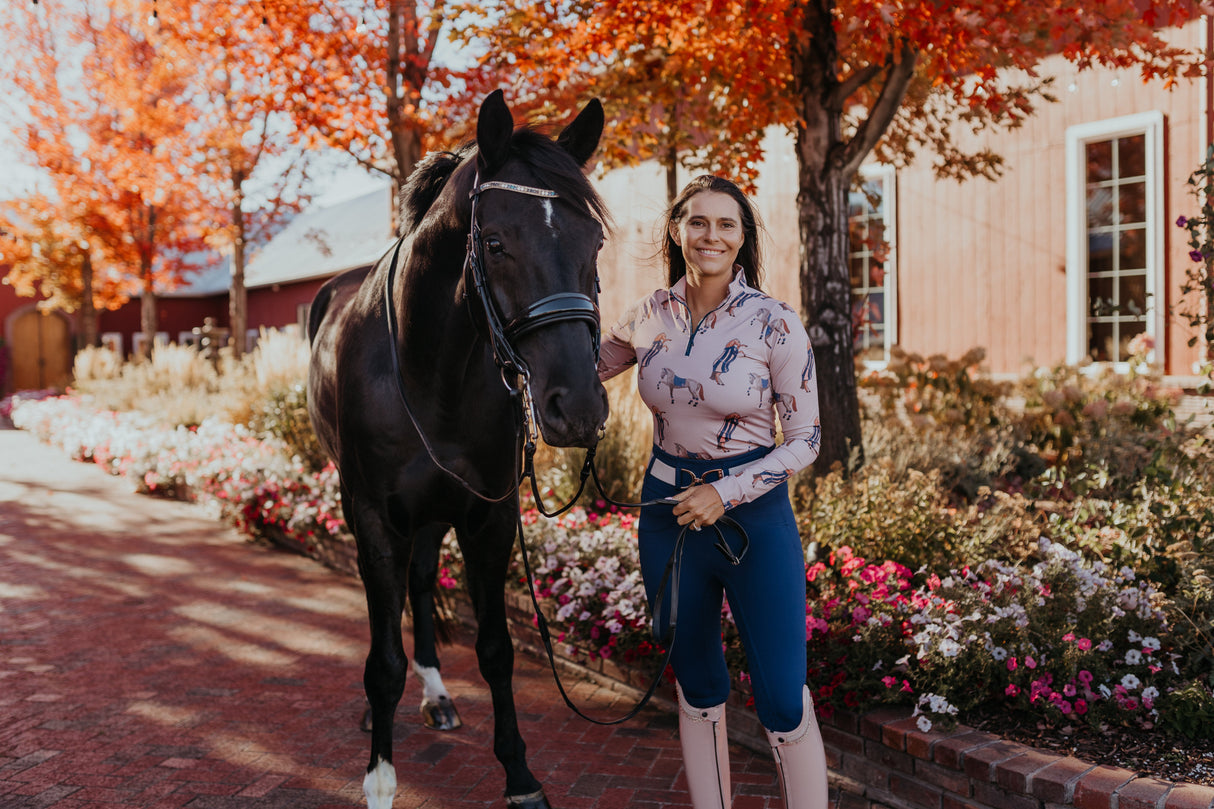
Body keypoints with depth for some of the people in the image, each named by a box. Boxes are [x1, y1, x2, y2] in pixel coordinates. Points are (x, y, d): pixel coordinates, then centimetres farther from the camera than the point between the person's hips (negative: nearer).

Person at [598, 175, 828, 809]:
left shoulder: (775, 325, -12)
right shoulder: (650, 316, 0)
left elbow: (805, 440, -8)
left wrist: (726, 494, -16)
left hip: (754, 514, -4)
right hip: (668, 512, 4)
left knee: (783, 701, -1)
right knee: (696, 688, 16)